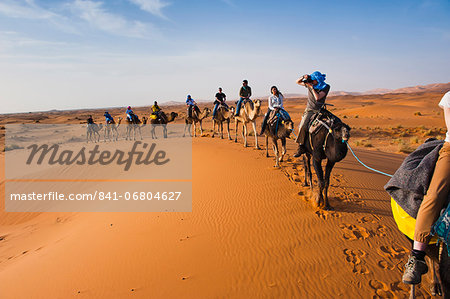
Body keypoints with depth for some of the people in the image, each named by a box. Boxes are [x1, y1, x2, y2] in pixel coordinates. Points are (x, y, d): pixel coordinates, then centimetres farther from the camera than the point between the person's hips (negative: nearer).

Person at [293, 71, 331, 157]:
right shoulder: (310, 83, 4)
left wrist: (312, 87, -17)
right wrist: (304, 77, -3)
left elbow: (317, 98, -19)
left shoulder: (325, 87, -5)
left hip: (319, 110, 0)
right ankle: (301, 147, -16)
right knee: (302, 126, -23)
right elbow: (298, 82, 16)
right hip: (309, 110, 0)